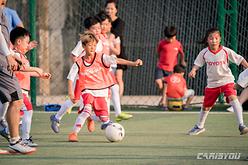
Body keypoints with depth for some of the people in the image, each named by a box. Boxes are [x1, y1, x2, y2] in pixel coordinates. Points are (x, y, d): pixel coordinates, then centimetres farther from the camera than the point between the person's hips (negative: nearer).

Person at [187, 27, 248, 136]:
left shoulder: (226, 51, -11)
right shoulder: (204, 53, -6)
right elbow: (197, 64, 5)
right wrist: (193, 70, -15)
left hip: (226, 80, -3)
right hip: (212, 83, 3)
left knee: (233, 98, -29)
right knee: (206, 106, 14)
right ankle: (199, 126, 40)